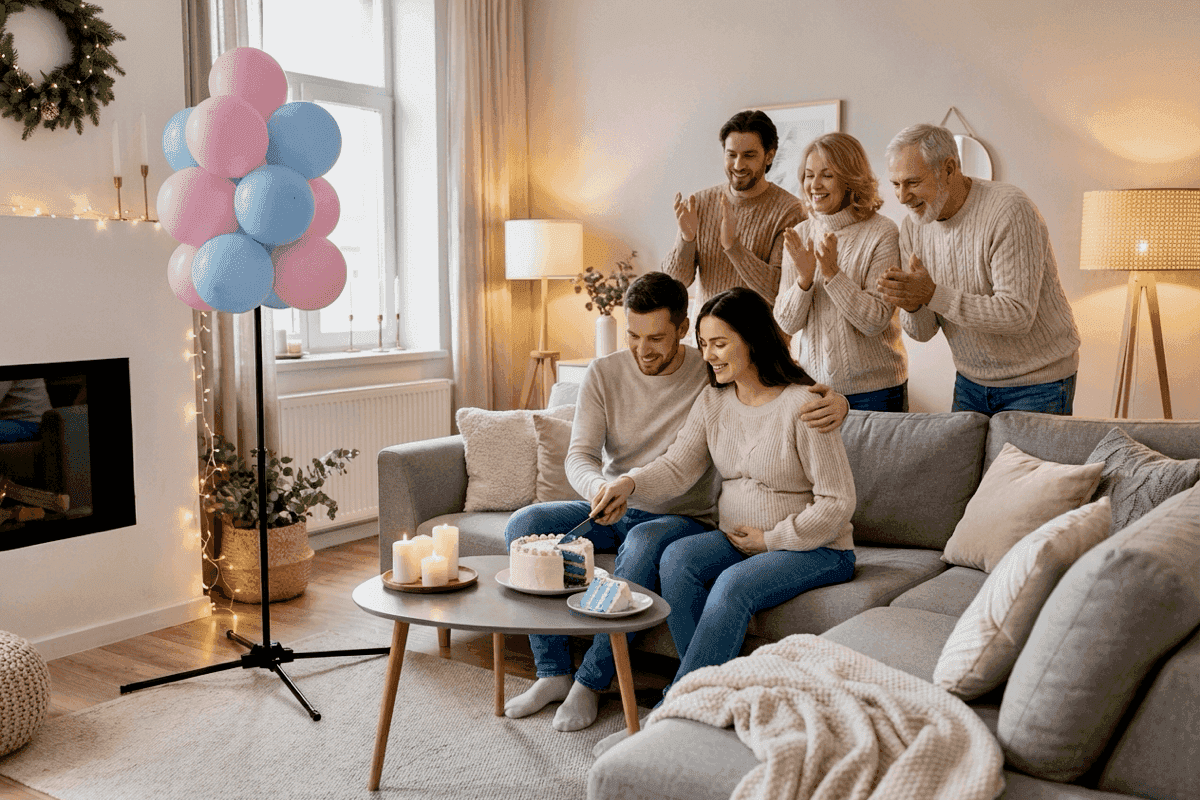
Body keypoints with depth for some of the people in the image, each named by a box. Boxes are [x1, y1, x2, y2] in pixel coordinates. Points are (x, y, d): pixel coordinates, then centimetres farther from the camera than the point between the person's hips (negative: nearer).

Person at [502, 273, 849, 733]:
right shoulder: (603, 375, -2)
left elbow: (804, 395, -10)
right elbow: (579, 455, -8)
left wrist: (834, 403, -37)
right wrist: (599, 488, -33)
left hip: (684, 518, -3)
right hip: (612, 512, 4)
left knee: (644, 542, -37)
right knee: (524, 525, -18)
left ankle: (591, 681, -22)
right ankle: (553, 673, -11)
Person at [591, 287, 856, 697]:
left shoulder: (803, 405, -17)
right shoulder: (713, 400, 4)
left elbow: (837, 503, -15)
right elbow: (676, 466, -2)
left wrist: (770, 539, -12)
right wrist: (630, 483, -22)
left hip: (816, 548, -6)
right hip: (736, 539, 6)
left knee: (734, 585, -31)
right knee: (677, 557, -22)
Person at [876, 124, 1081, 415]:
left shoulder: (1010, 211, -23)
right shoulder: (913, 227, -3)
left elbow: (1018, 316, -29)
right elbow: (923, 331, -3)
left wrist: (933, 295, -34)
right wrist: (912, 305, -26)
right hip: (971, 381, 6)